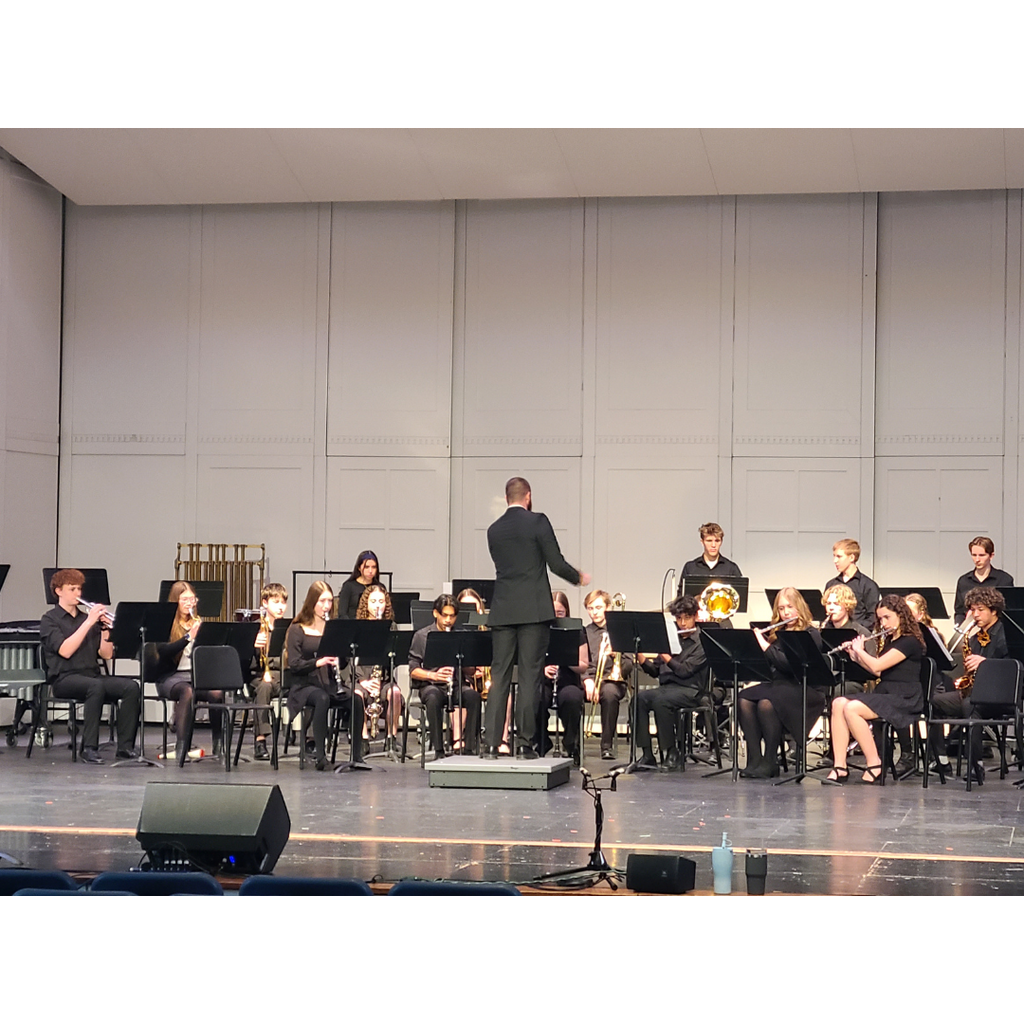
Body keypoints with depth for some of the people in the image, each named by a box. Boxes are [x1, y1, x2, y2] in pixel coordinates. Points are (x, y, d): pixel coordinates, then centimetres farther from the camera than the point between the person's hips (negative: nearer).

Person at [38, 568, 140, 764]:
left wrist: (105, 628, -5)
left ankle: (125, 747, -24)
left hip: (92, 675, 5)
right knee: (96, 686, -37)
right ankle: (90, 748, -35)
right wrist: (88, 622, -15)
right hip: (64, 679, -5)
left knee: (131, 686, -22)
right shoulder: (49, 620, 4)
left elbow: (106, 654, 10)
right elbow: (65, 651, -14)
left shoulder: (87, 618, 18)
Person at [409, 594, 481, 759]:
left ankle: (471, 746, -27)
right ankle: (438, 750, -33)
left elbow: (471, 672, 9)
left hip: (458, 685, 2)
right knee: (433, 697, -38)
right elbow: (413, 670, 1)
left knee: (473, 695, -32)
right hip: (430, 685, -2)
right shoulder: (422, 636, 7)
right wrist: (434, 675, -18)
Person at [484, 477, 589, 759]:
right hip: (533, 609, -4)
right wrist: (578, 577, 13)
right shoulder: (538, 522, -5)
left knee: (499, 676, 5)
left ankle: (492, 743, 1)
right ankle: (526, 742, -3)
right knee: (529, 676, -1)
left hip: (502, 609, 4)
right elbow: (556, 564, -7)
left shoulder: (494, 530, 9)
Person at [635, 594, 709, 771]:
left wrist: (665, 656, -18)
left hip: (691, 690, -6)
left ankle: (671, 754, -21)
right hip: (666, 686, 6)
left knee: (661, 700, -34)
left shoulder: (702, 642, -3)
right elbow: (655, 670, 15)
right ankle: (647, 754, -22)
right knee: (640, 698, -24)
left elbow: (685, 670, -14)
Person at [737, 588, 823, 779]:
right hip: (776, 685, 6)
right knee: (744, 699, -24)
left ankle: (770, 762, -22)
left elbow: (791, 664, -17)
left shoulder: (810, 635, -2)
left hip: (803, 690, -6)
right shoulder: (775, 633, 16)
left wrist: (765, 645, -16)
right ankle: (754, 760, -25)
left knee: (766, 702, -34)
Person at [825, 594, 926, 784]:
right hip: (883, 694, 9)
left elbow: (877, 666, -18)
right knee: (838, 703, -16)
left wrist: (859, 650, -1)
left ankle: (875, 765, -18)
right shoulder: (889, 641, 19)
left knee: (852, 709, -28)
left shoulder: (910, 642, -11)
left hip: (904, 700, -9)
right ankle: (840, 767, -22)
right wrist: (856, 656, 14)